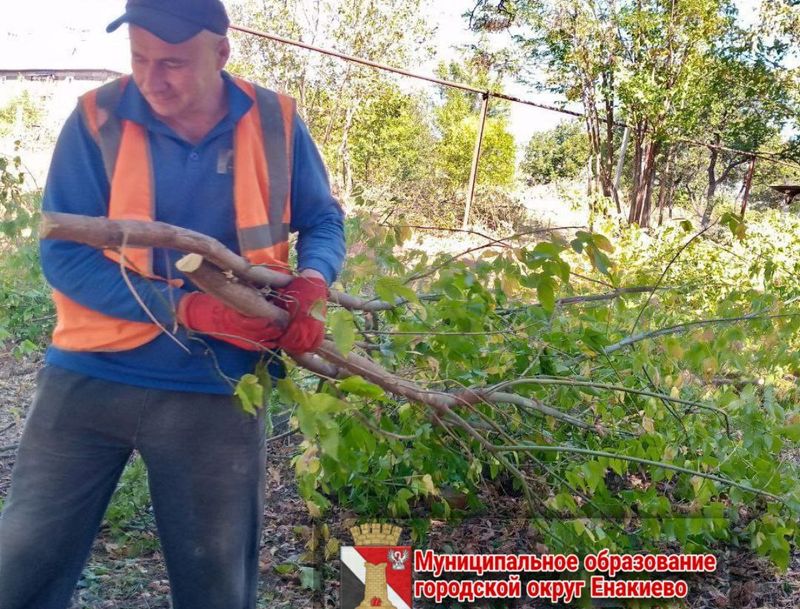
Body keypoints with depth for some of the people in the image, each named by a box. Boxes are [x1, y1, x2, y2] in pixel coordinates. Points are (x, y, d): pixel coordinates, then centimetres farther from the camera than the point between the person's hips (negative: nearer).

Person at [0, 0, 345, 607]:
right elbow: (63, 255, -10)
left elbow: (323, 220, 11)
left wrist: (311, 284, -12)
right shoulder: (98, 119, -7)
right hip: (90, 378, 0)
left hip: (216, 393, 1)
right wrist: (187, 309, -21)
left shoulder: (276, 123, -3)